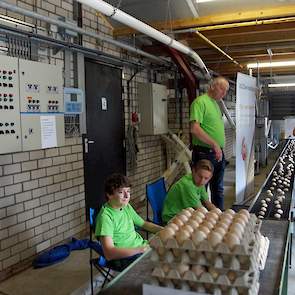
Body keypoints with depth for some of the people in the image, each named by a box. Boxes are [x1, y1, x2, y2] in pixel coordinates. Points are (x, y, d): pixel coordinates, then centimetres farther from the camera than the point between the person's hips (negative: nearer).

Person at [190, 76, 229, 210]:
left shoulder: (216, 104, 15)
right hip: (205, 153, -9)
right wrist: (214, 144, -24)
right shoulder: (200, 102, -13)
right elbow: (195, 129, -25)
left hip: (219, 154, 9)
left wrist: (220, 148, 16)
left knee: (218, 189, 19)